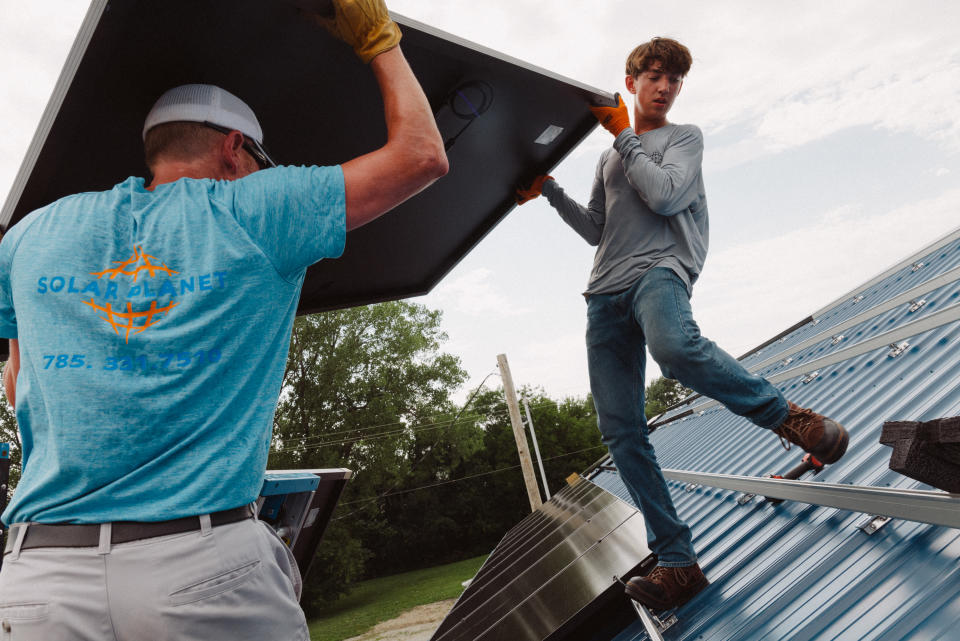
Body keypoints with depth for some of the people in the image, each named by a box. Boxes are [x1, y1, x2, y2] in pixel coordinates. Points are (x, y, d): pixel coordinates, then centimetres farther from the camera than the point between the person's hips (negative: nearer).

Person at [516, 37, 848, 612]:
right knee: (620, 431, -6)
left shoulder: (684, 137, 16)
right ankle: (678, 563, -2)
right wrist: (549, 189, 22)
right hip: (605, 293, 6)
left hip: (661, 268, -5)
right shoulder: (609, 158, 31)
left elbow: (666, 195, -4)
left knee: (675, 347, -43)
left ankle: (785, 415, -17)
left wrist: (622, 134, 3)